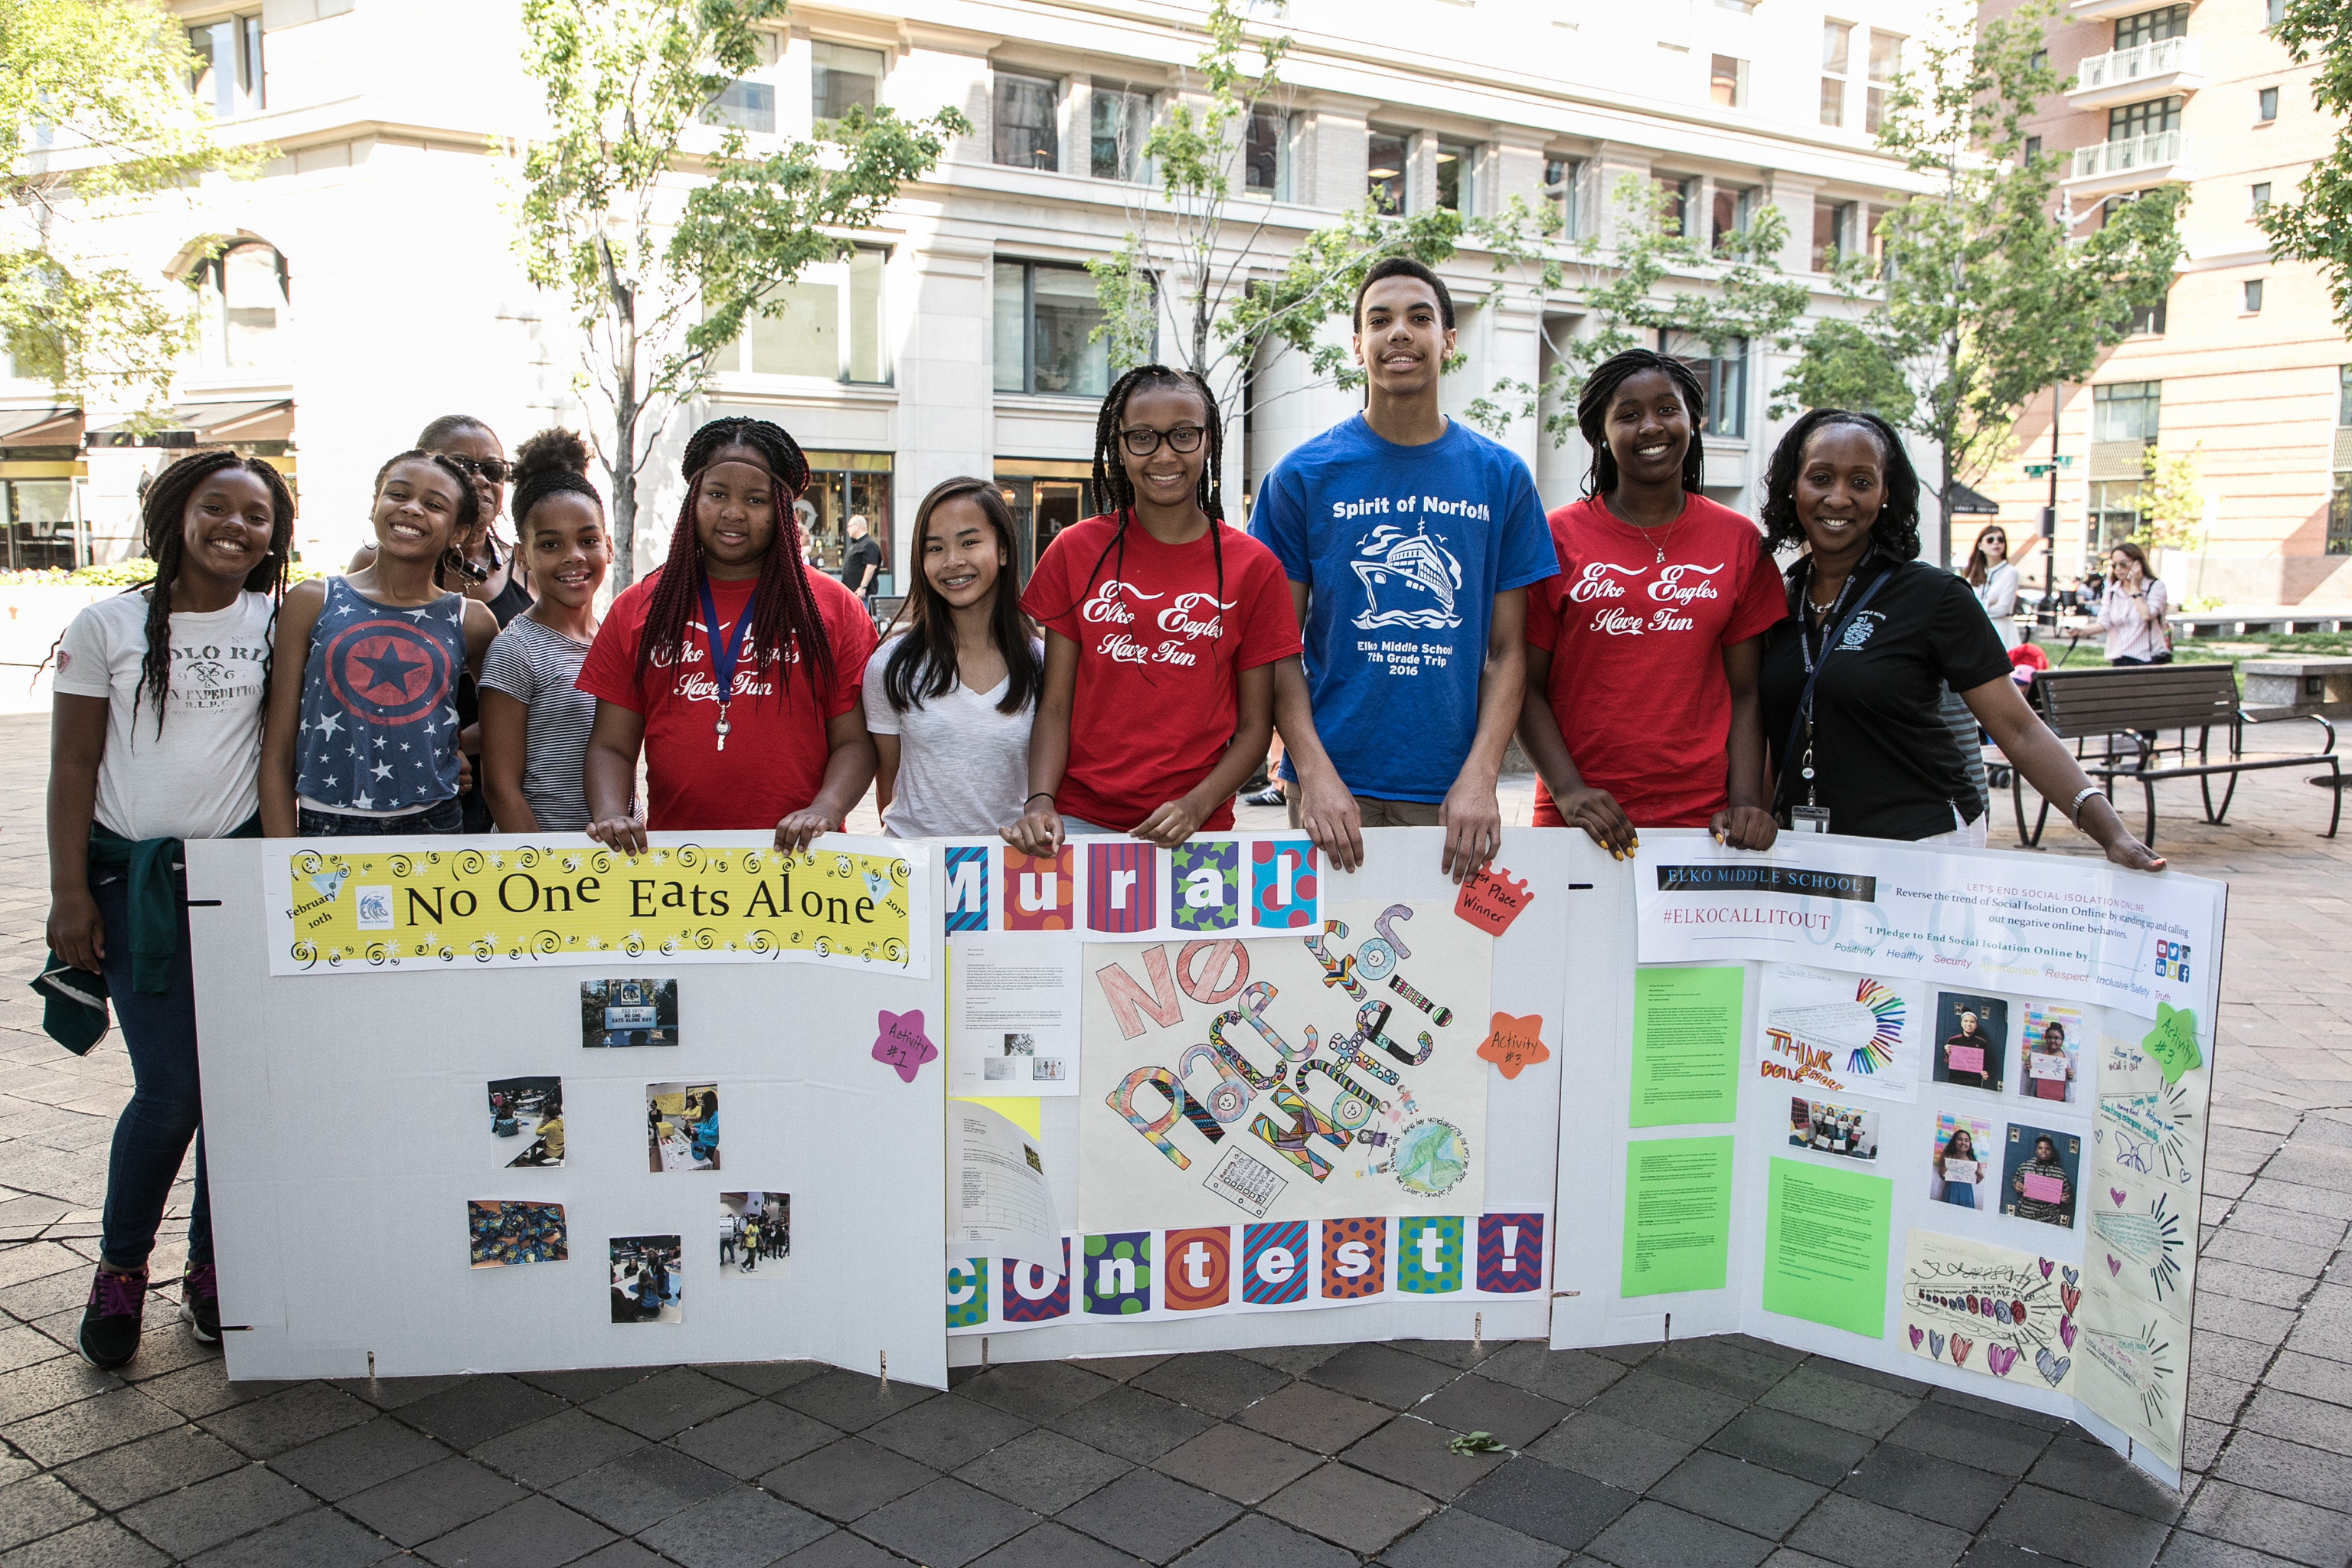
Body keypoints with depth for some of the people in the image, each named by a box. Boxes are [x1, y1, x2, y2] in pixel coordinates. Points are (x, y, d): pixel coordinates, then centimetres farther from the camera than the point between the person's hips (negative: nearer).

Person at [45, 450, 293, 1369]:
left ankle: (213, 1267, 20)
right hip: (136, 877, -2)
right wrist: (70, 896, -3)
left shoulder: (278, 623, 5)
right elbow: (72, 769, 2)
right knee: (171, 1090, -6)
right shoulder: (107, 626, 1)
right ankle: (120, 1268, 18)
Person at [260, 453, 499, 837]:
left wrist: (457, 744, 5)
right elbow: (277, 754, 1)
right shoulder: (312, 602, 3)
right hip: (327, 825, -1)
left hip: (435, 824, 1)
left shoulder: (470, 623, 4)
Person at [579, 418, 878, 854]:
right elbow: (611, 745, 12)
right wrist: (611, 814, -7)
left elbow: (854, 741, 6)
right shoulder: (637, 609, 14)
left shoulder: (833, 607, 10)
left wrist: (824, 809, -13)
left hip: (795, 854, -2)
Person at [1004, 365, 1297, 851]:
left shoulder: (1253, 566, 1)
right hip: (1078, 821, 1)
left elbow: (1254, 725, 2)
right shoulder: (1075, 551, 5)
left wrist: (1195, 806, -12)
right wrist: (1041, 801, -12)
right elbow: (1055, 705, 3)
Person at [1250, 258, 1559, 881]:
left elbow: (1508, 651, 5)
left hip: (1453, 791, 1)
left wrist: (1479, 777, -8)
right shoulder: (1304, 475, 2)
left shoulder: (1501, 477, 6)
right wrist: (1315, 773, -12)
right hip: (1336, 787, -1)